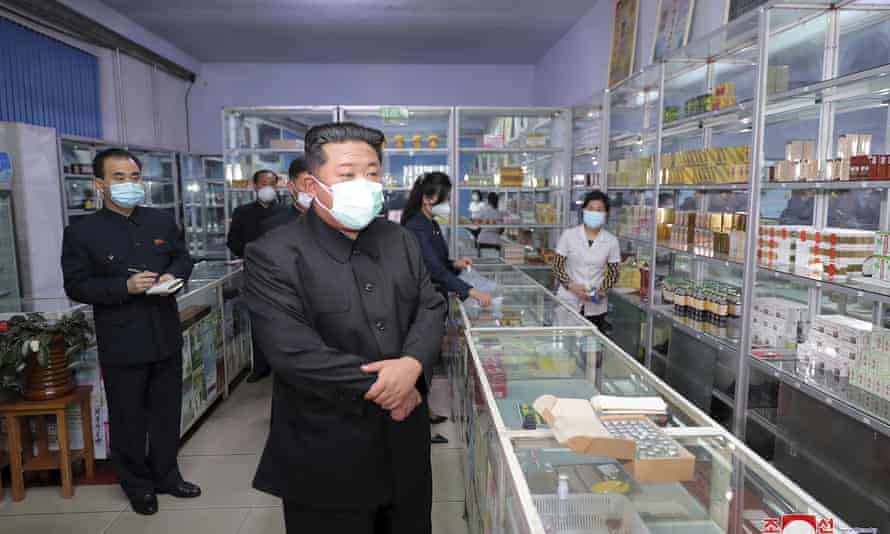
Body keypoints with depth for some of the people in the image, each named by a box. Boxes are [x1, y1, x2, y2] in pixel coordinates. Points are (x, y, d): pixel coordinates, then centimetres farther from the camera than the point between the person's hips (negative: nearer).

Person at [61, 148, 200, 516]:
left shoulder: (162, 221, 5)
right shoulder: (81, 232, -7)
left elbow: (183, 258, 13)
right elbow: (76, 286, -9)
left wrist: (173, 275, -9)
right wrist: (125, 287, -22)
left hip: (166, 336, 4)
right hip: (121, 344, -4)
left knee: (167, 412, 16)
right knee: (128, 419, 11)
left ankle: (166, 475, 34)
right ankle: (137, 485, 29)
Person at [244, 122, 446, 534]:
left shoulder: (400, 240, 5)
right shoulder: (273, 256, -14)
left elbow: (431, 308, 1)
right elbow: (294, 353, -22)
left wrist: (413, 364, -19)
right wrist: (379, 387, -17)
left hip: (405, 443, 6)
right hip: (328, 458, -5)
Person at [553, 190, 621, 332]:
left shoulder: (611, 241, -1)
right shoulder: (569, 235, -3)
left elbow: (613, 273, 6)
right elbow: (557, 266, 0)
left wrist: (603, 290, -12)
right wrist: (571, 285, -15)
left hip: (596, 306, 1)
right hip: (568, 302, -1)